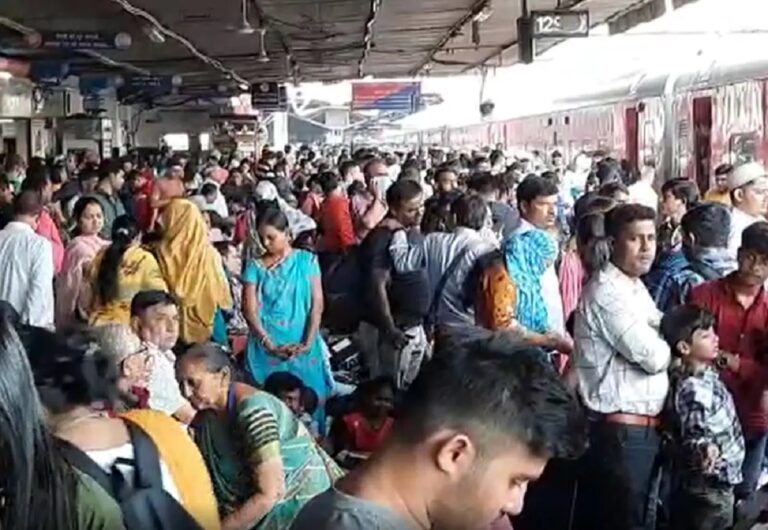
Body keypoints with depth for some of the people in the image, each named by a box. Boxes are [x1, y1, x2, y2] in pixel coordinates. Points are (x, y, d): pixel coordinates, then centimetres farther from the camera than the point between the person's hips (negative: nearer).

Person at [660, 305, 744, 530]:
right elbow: (693, 438, -29)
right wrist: (707, 450, -49)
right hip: (709, 485, -9)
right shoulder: (692, 389, -26)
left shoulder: (708, 374, 5)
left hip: (718, 481, 9)